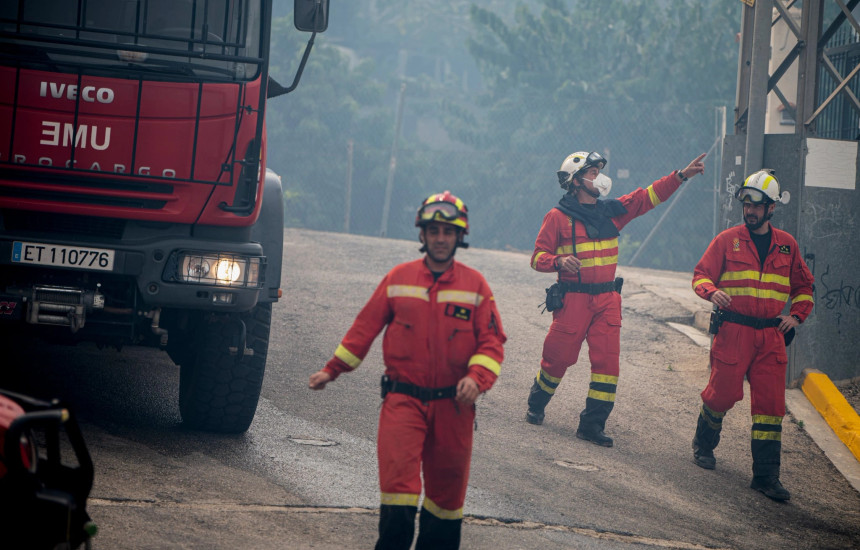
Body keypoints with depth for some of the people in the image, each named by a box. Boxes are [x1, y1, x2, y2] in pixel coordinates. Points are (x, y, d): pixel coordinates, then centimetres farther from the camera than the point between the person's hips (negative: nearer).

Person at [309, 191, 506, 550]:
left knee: (447, 486, 9)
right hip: (403, 398, -1)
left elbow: (492, 341, 1)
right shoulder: (399, 279, 6)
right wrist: (332, 370, 9)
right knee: (398, 473, -17)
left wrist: (477, 377, -17)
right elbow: (365, 327, 11)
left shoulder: (475, 285, 5)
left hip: (452, 404, 1)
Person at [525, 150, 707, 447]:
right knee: (558, 357, 4)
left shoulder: (611, 211, 11)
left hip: (606, 299, 4)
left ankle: (592, 423, 1)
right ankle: (536, 405, 30)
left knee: (607, 361, -5)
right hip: (572, 298, -4)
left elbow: (647, 197, 13)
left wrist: (681, 176, 5)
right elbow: (539, 256, -2)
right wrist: (559, 262, -23)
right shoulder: (558, 217, -3)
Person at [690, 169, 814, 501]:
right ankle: (704, 445, 31)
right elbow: (701, 274, 2)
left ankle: (766, 475, -3)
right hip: (732, 331, -2)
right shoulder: (728, 240, 2)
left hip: (771, 336, 2)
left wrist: (796, 315, 4)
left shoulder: (787, 245, 11)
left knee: (771, 404, -5)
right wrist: (712, 291, -20)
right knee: (723, 393, 0)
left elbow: (803, 286, 20)